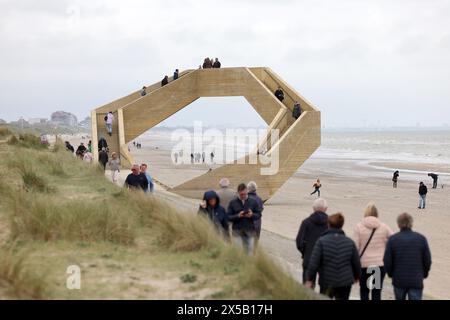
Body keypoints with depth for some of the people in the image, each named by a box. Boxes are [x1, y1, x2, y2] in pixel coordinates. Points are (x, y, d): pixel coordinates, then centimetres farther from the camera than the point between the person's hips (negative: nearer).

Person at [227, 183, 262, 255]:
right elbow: (228, 217, 0)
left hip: (250, 230, 2)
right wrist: (238, 216, -17)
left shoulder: (253, 202, 7)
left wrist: (252, 215, -13)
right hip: (237, 231, -1)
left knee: (250, 252, 4)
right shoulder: (232, 203, 3)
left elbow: (259, 214, 8)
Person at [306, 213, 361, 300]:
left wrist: (309, 280, -3)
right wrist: (356, 276, 25)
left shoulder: (322, 241, -9)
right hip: (345, 283, 2)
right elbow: (356, 263, 6)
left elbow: (314, 263, -12)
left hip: (327, 283, -2)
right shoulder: (350, 242, 1)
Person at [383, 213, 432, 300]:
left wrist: (391, 273, 13)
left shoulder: (392, 239, -6)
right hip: (416, 281, -1)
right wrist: (424, 274, 16)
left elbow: (387, 261, -5)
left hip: (399, 280, 1)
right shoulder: (421, 239, -3)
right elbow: (427, 261, 0)